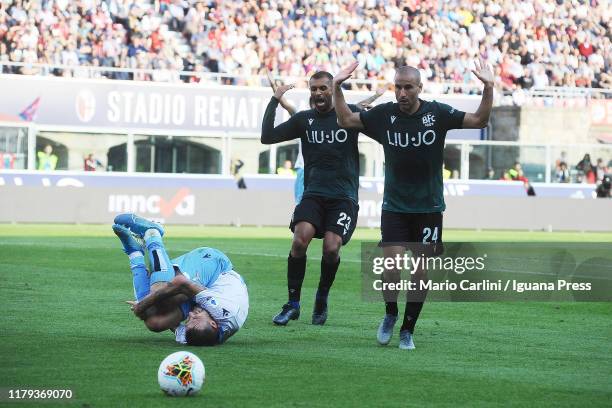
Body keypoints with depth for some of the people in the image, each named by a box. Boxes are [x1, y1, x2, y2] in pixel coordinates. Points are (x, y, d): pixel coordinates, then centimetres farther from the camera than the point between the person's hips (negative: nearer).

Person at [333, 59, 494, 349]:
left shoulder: (437, 113, -6)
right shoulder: (384, 114, -3)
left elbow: (479, 120, -7)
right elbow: (346, 120, 6)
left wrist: (488, 88, -21)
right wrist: (337, 87, -6)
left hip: (428, 206, 0)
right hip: (394, 206, 0)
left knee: (420, 273, 1)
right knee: (392, 267, -13)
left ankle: (407, 331, 15)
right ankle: (390, 314, 15)